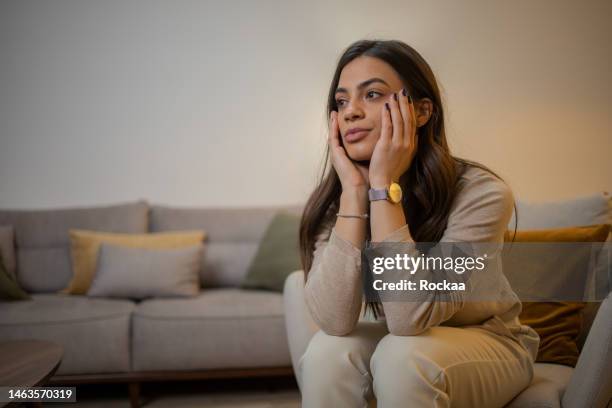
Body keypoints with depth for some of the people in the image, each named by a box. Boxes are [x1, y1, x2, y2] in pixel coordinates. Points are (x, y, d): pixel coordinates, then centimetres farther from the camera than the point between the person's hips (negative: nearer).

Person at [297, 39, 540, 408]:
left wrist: (383, 185, -35)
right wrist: (354, 190, -32)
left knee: (403, 357, -31)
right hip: (398, 340, 3)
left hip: (489, 342, -2)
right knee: (328, 353, -26)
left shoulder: (481, 192, -26)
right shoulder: (334, 200, -15)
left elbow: (411, 318, -35)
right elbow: (334, 320, -29)